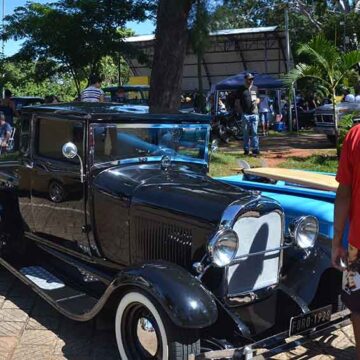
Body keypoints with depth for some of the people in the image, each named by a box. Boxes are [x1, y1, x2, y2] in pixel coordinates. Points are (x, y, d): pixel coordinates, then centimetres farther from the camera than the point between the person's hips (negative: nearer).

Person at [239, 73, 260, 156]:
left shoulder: (255, 88, 13)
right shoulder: (241, 89, 3)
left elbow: (258, 99, 22)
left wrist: (257, 101, 0)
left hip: (254, 113, 2)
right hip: (245, 114, -1)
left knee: (254, 132, -1)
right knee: (246, 133, 4)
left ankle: (255, 149, 1)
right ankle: (246, 149, 12)